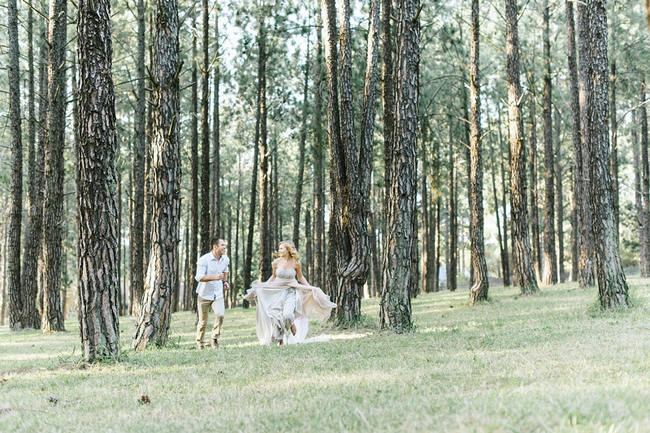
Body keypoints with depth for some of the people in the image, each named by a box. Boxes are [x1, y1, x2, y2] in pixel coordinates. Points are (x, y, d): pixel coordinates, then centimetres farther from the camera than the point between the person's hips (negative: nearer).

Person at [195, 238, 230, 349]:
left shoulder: (225, 259, 3)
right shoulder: (204, 260, -16)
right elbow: (199, 277, -24)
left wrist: (225, 281, 9)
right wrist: (215, 277, -35)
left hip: (218, 294, 3)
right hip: (204, 294, -3)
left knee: (220, 314, -20)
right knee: (203, 321, 5)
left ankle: (214, 338, -2)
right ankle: (199, 342, 25)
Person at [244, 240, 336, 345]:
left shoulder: (296, 263, -7)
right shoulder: (276, 262, -3)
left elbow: (301, 277, 8)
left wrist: (310, 287, 0)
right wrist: (262, 285, 6)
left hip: (291, 291, -2)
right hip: (278, 292, 2)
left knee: (287, 314, -24)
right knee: (276, 316, -5)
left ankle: (293, 327, 11)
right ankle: (280, 341, 12)